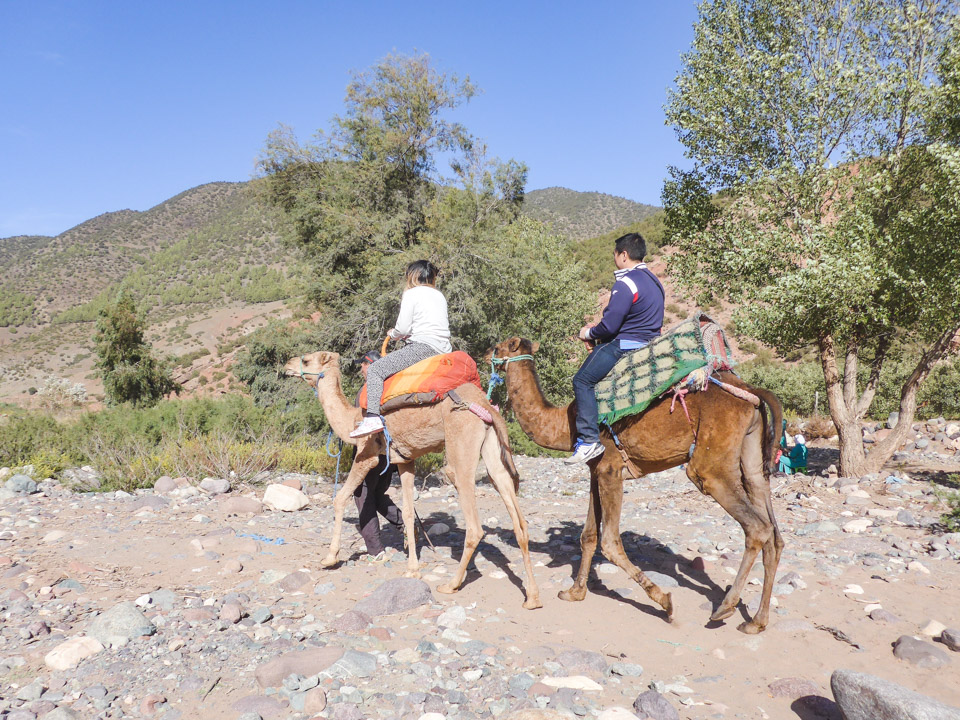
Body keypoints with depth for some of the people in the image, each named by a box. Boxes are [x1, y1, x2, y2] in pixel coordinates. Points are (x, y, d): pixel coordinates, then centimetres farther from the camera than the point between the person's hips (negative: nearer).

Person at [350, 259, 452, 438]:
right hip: (442, 348, 9)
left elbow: (402, 328, -6)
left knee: (375, 370, -9)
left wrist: (392, 334, 15)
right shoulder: (440, 296, 22)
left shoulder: (411, 294, 0)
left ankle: (372, 418, -22)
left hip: (422, 346, -9)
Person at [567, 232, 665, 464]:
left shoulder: (625, 283, -16)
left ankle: (589, 439, -16)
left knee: (583, 380, -10)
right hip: (648, 344, 11)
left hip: (626, 346, -10)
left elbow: (609, 325, -20)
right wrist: (598, 336, 17)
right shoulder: (653, 281, 16)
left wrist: (589, 333, 2)